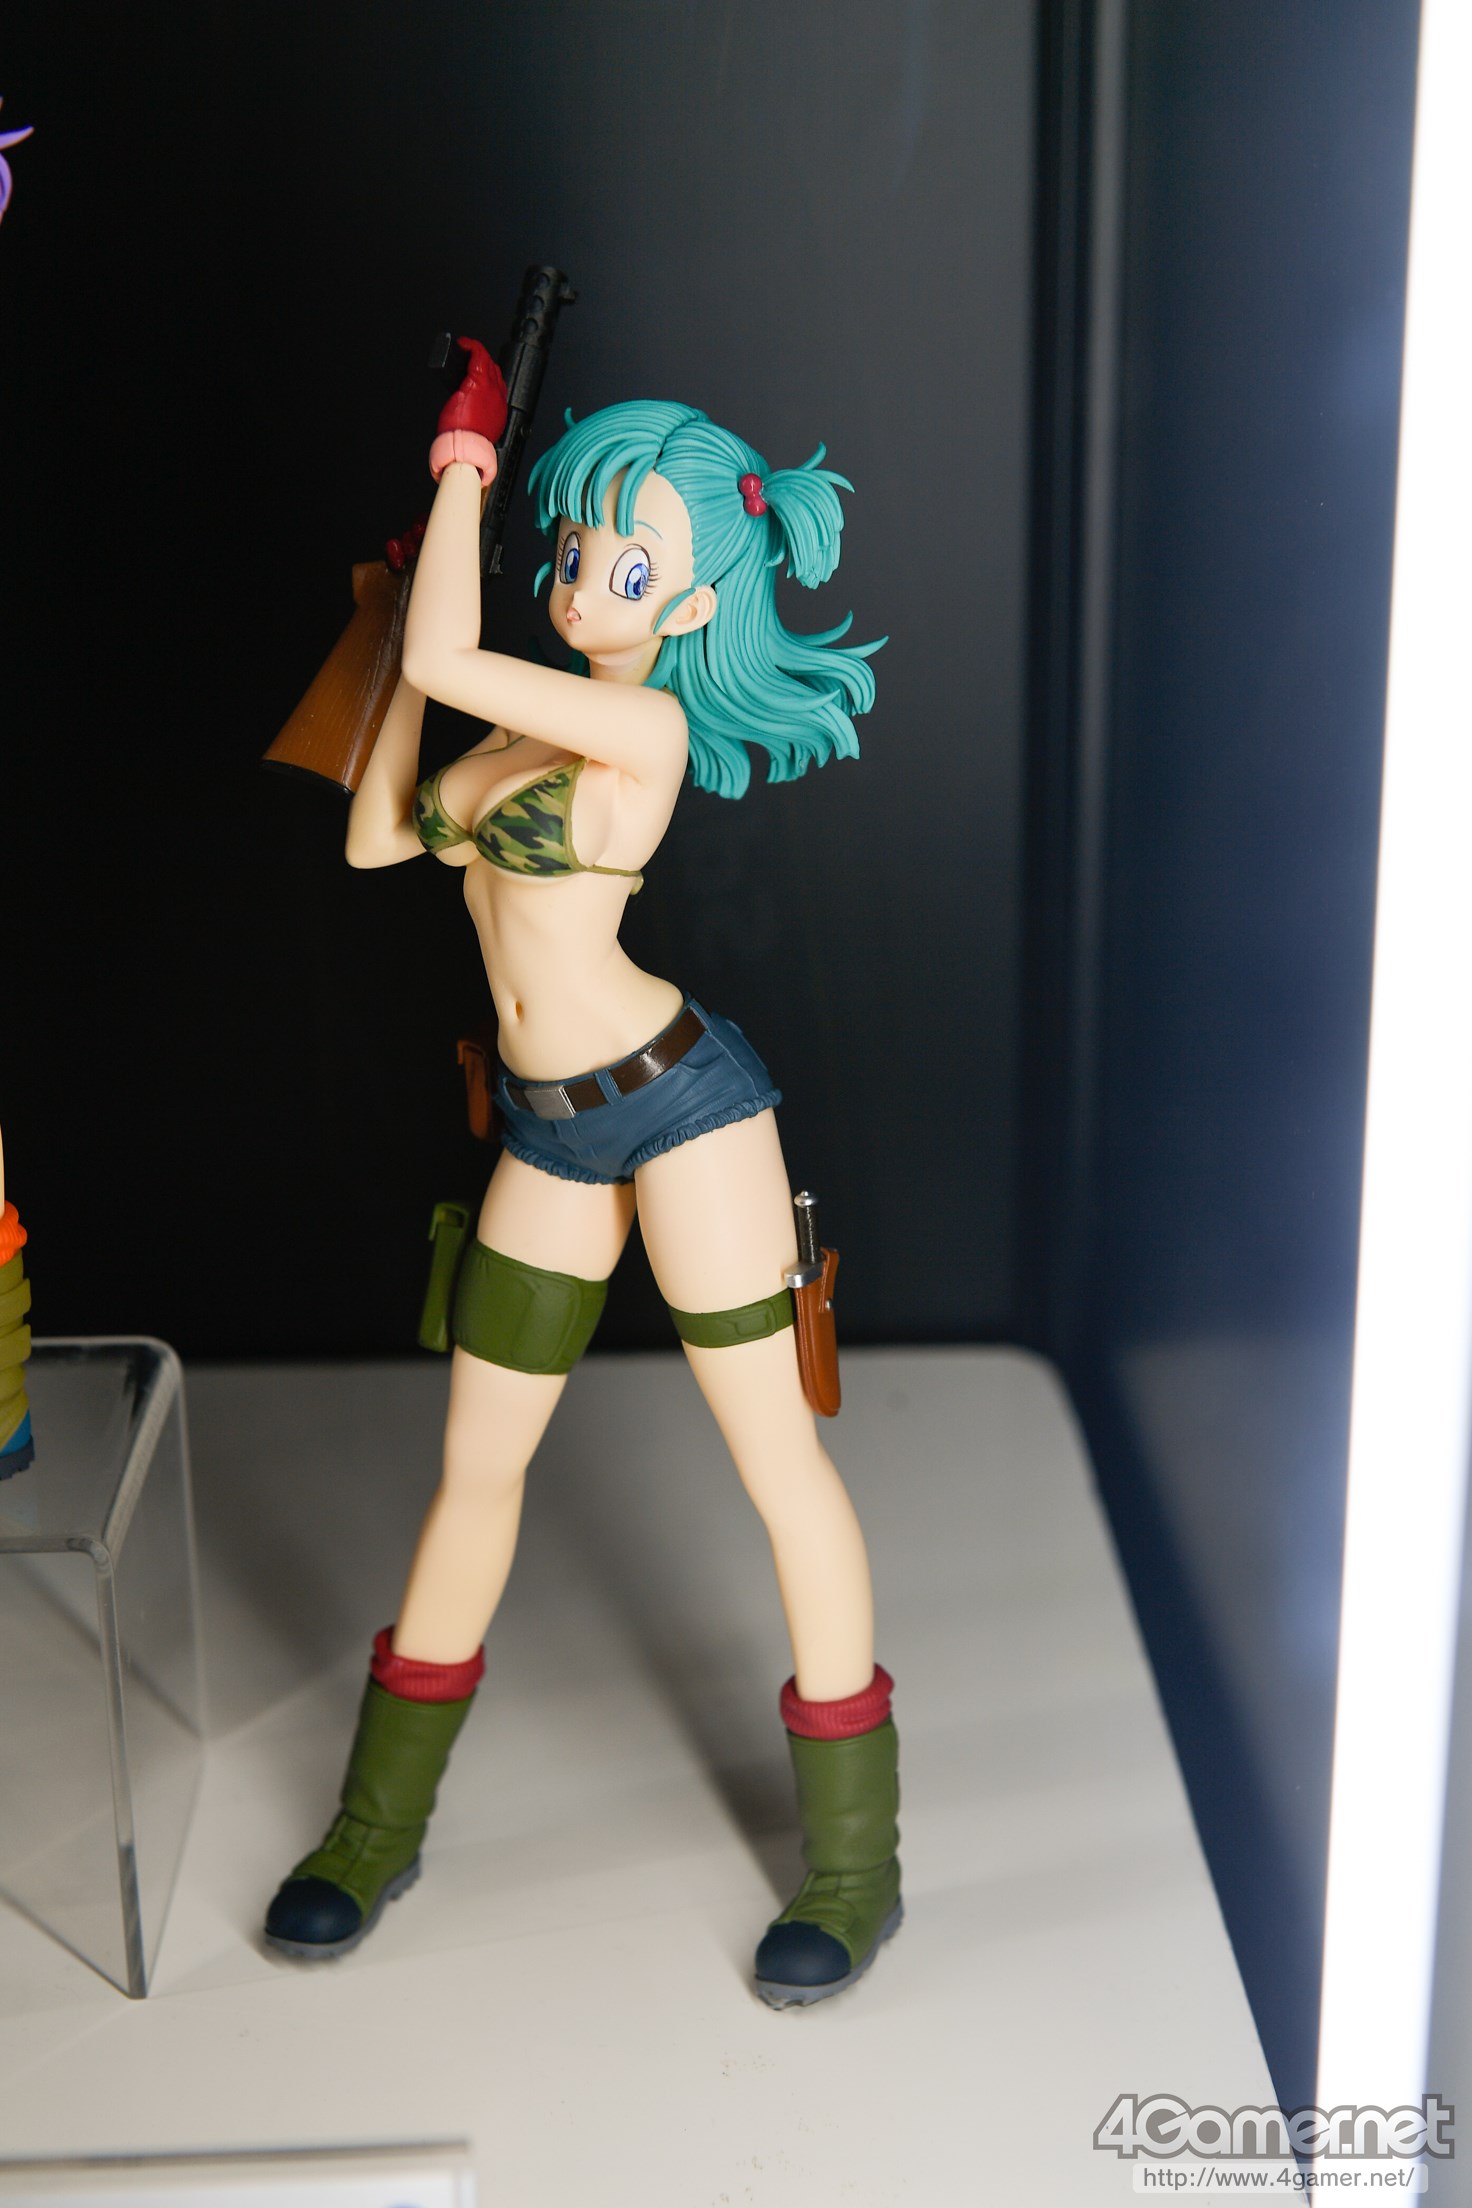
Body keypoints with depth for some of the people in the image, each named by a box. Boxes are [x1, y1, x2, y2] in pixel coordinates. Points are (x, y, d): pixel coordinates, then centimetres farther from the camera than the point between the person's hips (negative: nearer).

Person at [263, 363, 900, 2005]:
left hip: (674, 1098, -8)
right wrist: (404, 655, 12)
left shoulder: (646, 722, -14)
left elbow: (446, 661, -25)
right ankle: (378, 1830, 29)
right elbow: (377, 839, 15)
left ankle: (854, 1866, 13)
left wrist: (463, 461, -11)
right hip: (549, 1129, 8)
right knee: (478, 1460, 14)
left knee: (776, 1460, 0)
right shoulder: (527, 716, 10)